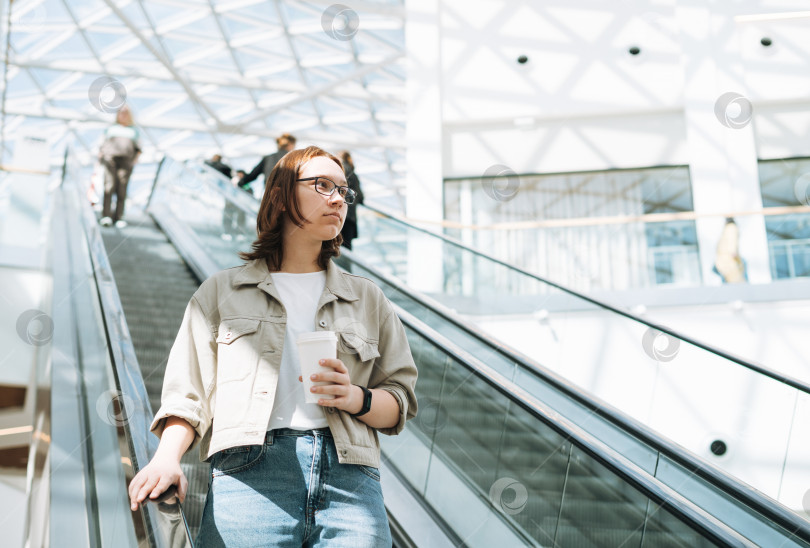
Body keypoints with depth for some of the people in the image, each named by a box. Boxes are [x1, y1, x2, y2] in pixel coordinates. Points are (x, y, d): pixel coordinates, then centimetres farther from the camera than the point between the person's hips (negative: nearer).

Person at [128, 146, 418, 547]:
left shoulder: (367, 299, 23)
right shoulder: (221, 292, 18)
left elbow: (401, 402, 18)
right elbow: (188, 393, 11)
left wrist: (357, 399, -3)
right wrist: (166, 458, -8)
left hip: (348, 473, 2)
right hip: (250, 472, -2)